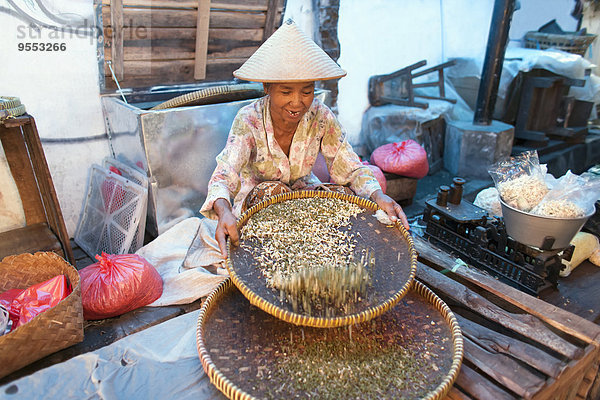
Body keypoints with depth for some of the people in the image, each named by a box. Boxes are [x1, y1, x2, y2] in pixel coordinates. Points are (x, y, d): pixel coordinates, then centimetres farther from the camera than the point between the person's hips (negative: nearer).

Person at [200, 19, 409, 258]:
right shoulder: (249, 120, -24)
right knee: (272, 191, -35)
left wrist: (378, 195, -37)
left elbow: (349, 168, -17)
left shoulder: (321, 117, -17)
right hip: (256, 202, -2)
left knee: (345, 194, -23)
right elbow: (224, 174, -36)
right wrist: (224, 211, -59)